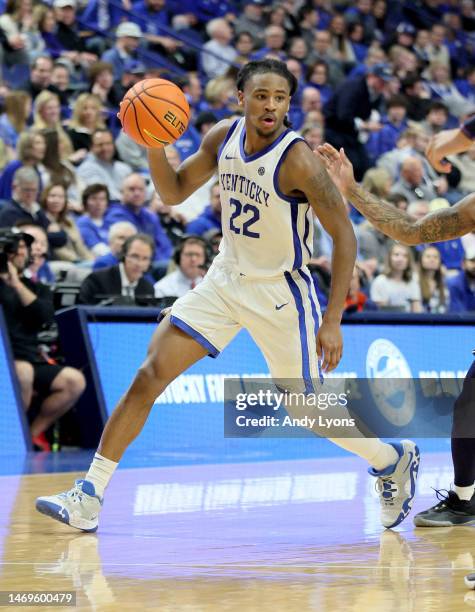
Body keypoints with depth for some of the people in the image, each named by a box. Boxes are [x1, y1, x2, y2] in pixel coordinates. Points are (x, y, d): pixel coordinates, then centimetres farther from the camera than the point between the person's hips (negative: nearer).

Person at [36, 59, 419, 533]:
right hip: (226, 279, 5)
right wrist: (153, 145, -13)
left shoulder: (298, 161, -23)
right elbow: (173, 192, 7)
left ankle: (394, 459, 33)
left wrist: (332, 321, -22)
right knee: (150, 375, -7)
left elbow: (344, 235, -19)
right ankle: (89, 497, -4)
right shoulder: (224, 137, -5)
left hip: (281, 292, -5)